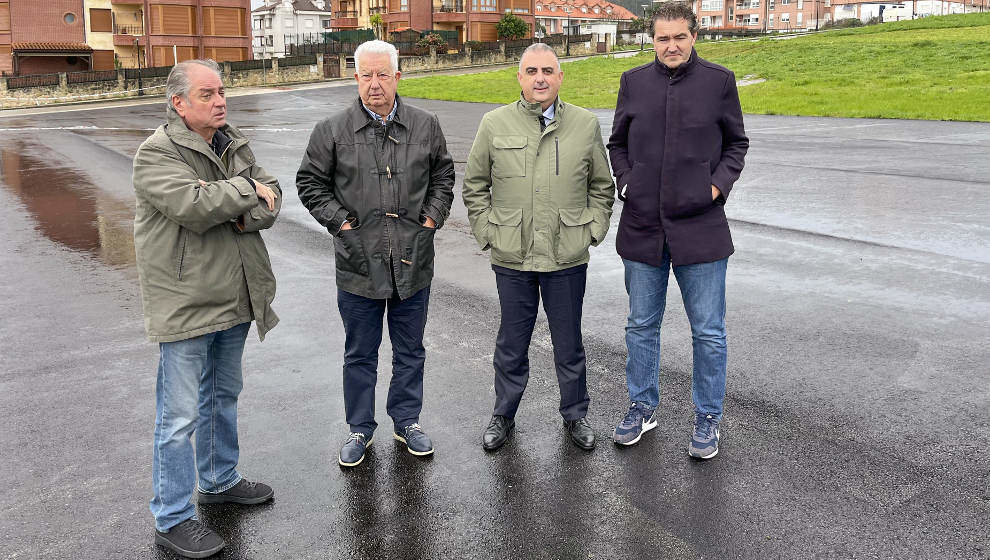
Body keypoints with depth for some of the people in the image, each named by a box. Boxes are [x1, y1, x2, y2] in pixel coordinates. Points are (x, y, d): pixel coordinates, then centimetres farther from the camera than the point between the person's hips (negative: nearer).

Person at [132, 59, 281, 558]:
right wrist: (247, 189, -15)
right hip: (186, 305, -8)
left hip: (234, 299, 8)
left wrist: (243, 216, -19)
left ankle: (219, 480, 41)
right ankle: (171, 518, 14)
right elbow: (193, 205, -29)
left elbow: (271, 202, 3)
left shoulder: (234, 145, 9)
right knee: (179, 415, 0)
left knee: (223, 396, 22)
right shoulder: (156, 154, -13)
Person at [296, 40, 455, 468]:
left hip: (413, 261, 2)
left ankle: (407, 421, 33)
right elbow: (310, 183, 6)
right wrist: (339, 221, -5)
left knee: (410, 350, 15)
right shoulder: (332, 131, -3)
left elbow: (443, 175, 15)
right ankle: (360, 429, 28)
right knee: (359, 354, 11)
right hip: (358, 262, -1)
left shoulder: (425, 126, 3)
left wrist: (433, 216, 3)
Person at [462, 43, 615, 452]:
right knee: (511, 343, 12)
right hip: (511, 258, 0)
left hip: (568, 258, 0)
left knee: (569, 344, 13)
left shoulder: (585, 125, 2)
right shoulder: (494, 125, 0)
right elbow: (474, 187, 8)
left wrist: (592, 231, 3)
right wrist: (487, 233, 1)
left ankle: (575, 415, 33)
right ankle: (503, 415, 31)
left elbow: (602, 186, 11)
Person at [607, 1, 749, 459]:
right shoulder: (633, 82, 5)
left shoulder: (718, 80, -1)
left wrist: (718, 185, -6)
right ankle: (643, 406, 31)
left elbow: (736, 143, 8)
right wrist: (625, 183, 1)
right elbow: (617, 143, 16)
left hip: (700, 226, -2)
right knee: (641, 326, 14)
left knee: (709, 332, 6)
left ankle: (707, 417, 23)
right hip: (642, 226, 3)